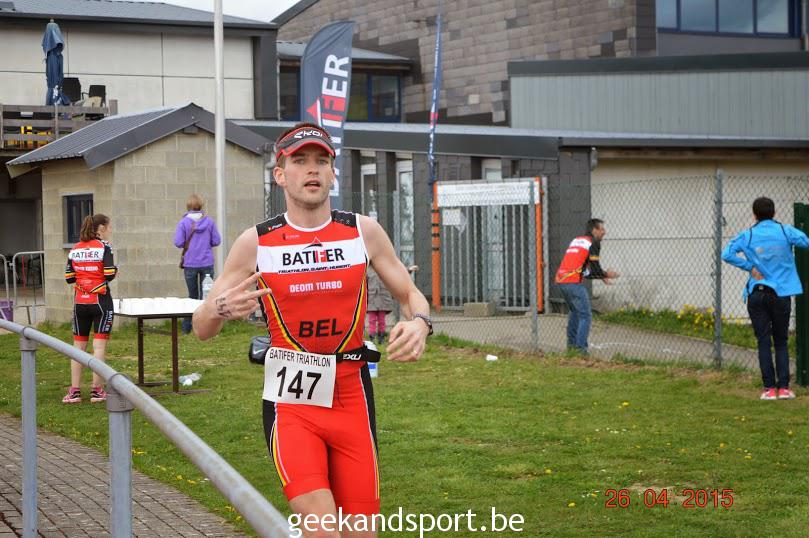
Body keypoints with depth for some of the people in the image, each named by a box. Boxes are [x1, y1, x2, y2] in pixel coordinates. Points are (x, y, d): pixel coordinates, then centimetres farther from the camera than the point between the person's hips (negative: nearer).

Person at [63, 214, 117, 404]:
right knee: (99, 345, -1)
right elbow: (109, 275, -15)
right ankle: (96, 391, -2)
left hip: (80, 302, 5)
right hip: (100, 301, -4)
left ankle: (74, 390, 7)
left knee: (78, 345, 9)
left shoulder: (75, 249, 7)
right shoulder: (104, 247, -7)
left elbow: (69, 277, 6)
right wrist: (115, 270, 7)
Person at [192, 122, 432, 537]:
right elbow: (201, 328, 1)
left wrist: (419, 324, -13)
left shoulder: (363, 231, 1)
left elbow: (410, 294, 11)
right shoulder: (255, 242, -3)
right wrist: (223, 307, -23)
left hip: (352, 398, 3)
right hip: (290, 404, -2)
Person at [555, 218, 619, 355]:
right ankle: (580, 347, -8)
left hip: (561, 280, 8)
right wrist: (606, 274, 11)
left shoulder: (576, 240, 23)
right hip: (574, 282, -8)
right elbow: (595, 268, -8)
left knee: (574, 312, 25)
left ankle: (571, 344, 27)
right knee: (585, 315, -2)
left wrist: (600, 276, 25)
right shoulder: (593, 243, -2)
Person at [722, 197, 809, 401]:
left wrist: (750, 267, -6)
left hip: (757, 294, 0)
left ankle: (769, 388, 1)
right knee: (781, 342, 9)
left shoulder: (747, 236, 0)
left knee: (764, 342, 4)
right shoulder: (785, 231, -2)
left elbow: (727, 254, -11)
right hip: (781, 294, 0)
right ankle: (783, 387, 2)